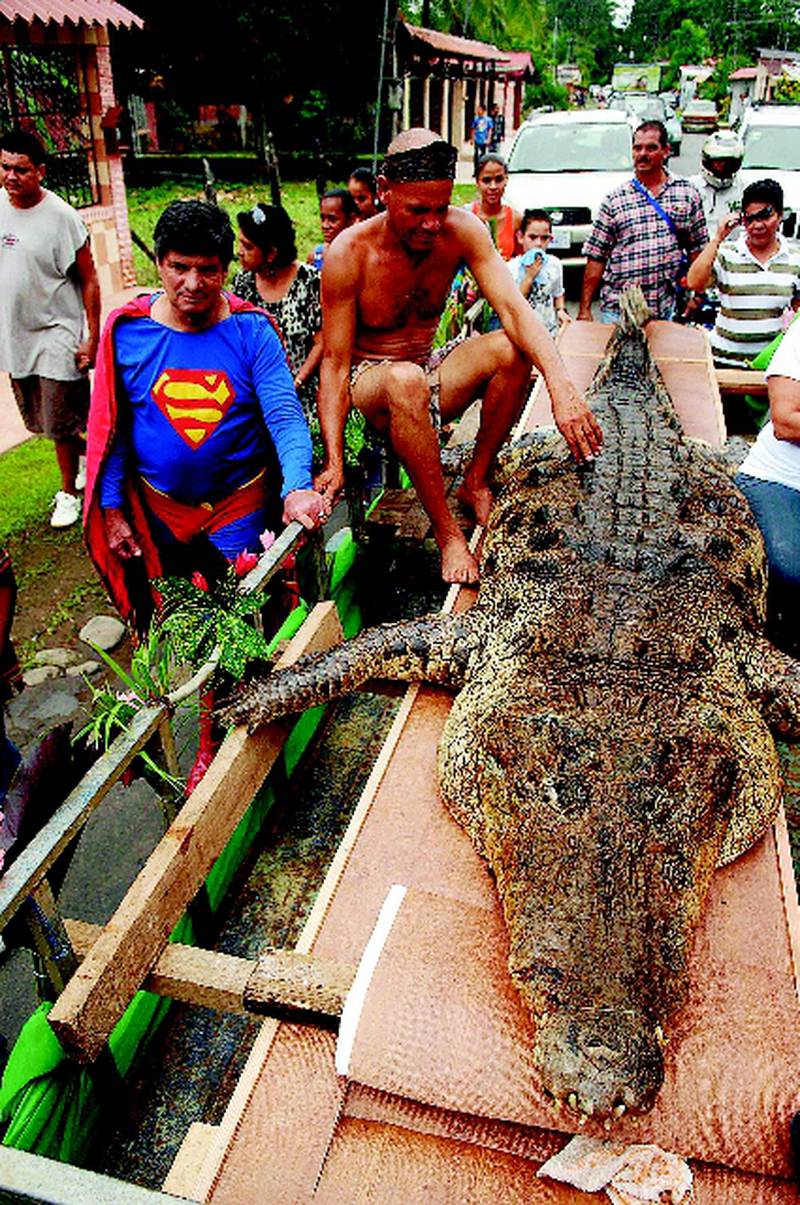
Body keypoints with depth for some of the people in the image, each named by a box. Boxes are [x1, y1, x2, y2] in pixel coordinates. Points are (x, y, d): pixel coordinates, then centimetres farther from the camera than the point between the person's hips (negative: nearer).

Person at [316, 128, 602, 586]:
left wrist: (562, 385, -41)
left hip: (431, 376, 4)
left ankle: (477, 481, -7)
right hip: (368, 381, -3)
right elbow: (335, 364, -17)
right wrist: (334, 462, -28)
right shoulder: (349, 254, -18)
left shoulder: (462, 230, -10)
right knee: (406, 380, -40)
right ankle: (447, 532, -28)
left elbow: (514, 308, -23)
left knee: (512, 350, -25)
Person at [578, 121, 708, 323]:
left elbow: (697, 249, 11)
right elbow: (596, 257, 1)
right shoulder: (615, 198, 3)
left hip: (667, 311, 1)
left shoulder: (688, 193, 8)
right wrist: (584, 310, -4)